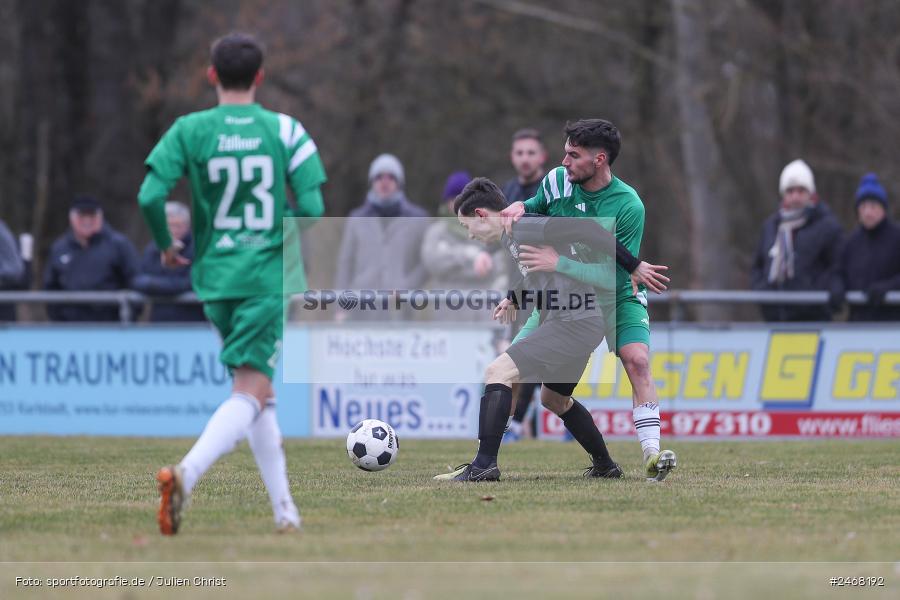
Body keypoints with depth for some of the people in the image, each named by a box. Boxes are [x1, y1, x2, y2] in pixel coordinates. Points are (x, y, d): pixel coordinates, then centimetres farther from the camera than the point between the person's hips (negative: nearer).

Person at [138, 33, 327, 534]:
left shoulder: (189, 130, 0)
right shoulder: (285, 130, -2)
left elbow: (150, 195, -10)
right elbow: (312, 208, -7)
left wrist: (166, 245, 9)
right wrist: (308, 258, 13)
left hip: (214, 276, 3)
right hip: (268, 276, -3)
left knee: (257, 392, 16)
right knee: (250, 393, -9)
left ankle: (285, 510, 15)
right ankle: (186, 474, -34)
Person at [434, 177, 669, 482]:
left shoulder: (524, 228, -14)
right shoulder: (510, 237, 16)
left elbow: (584, 230, -18)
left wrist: (633, 265, -18)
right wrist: (514, 298, 23)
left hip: (573, 323, -11)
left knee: (498, 372, -16)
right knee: (553, 398, 29)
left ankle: (484, 465, -21)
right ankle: (605, 466, 38)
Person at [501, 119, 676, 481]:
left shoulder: (628, 206, -22)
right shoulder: (557, 181, -9)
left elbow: (613, 275, -26)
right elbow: (535, 208, 14)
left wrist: (559, 262, -31)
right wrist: (519, 208, -11)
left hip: (617, 297, -3)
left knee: (637, 359, -28)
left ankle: (652, 455, -30)